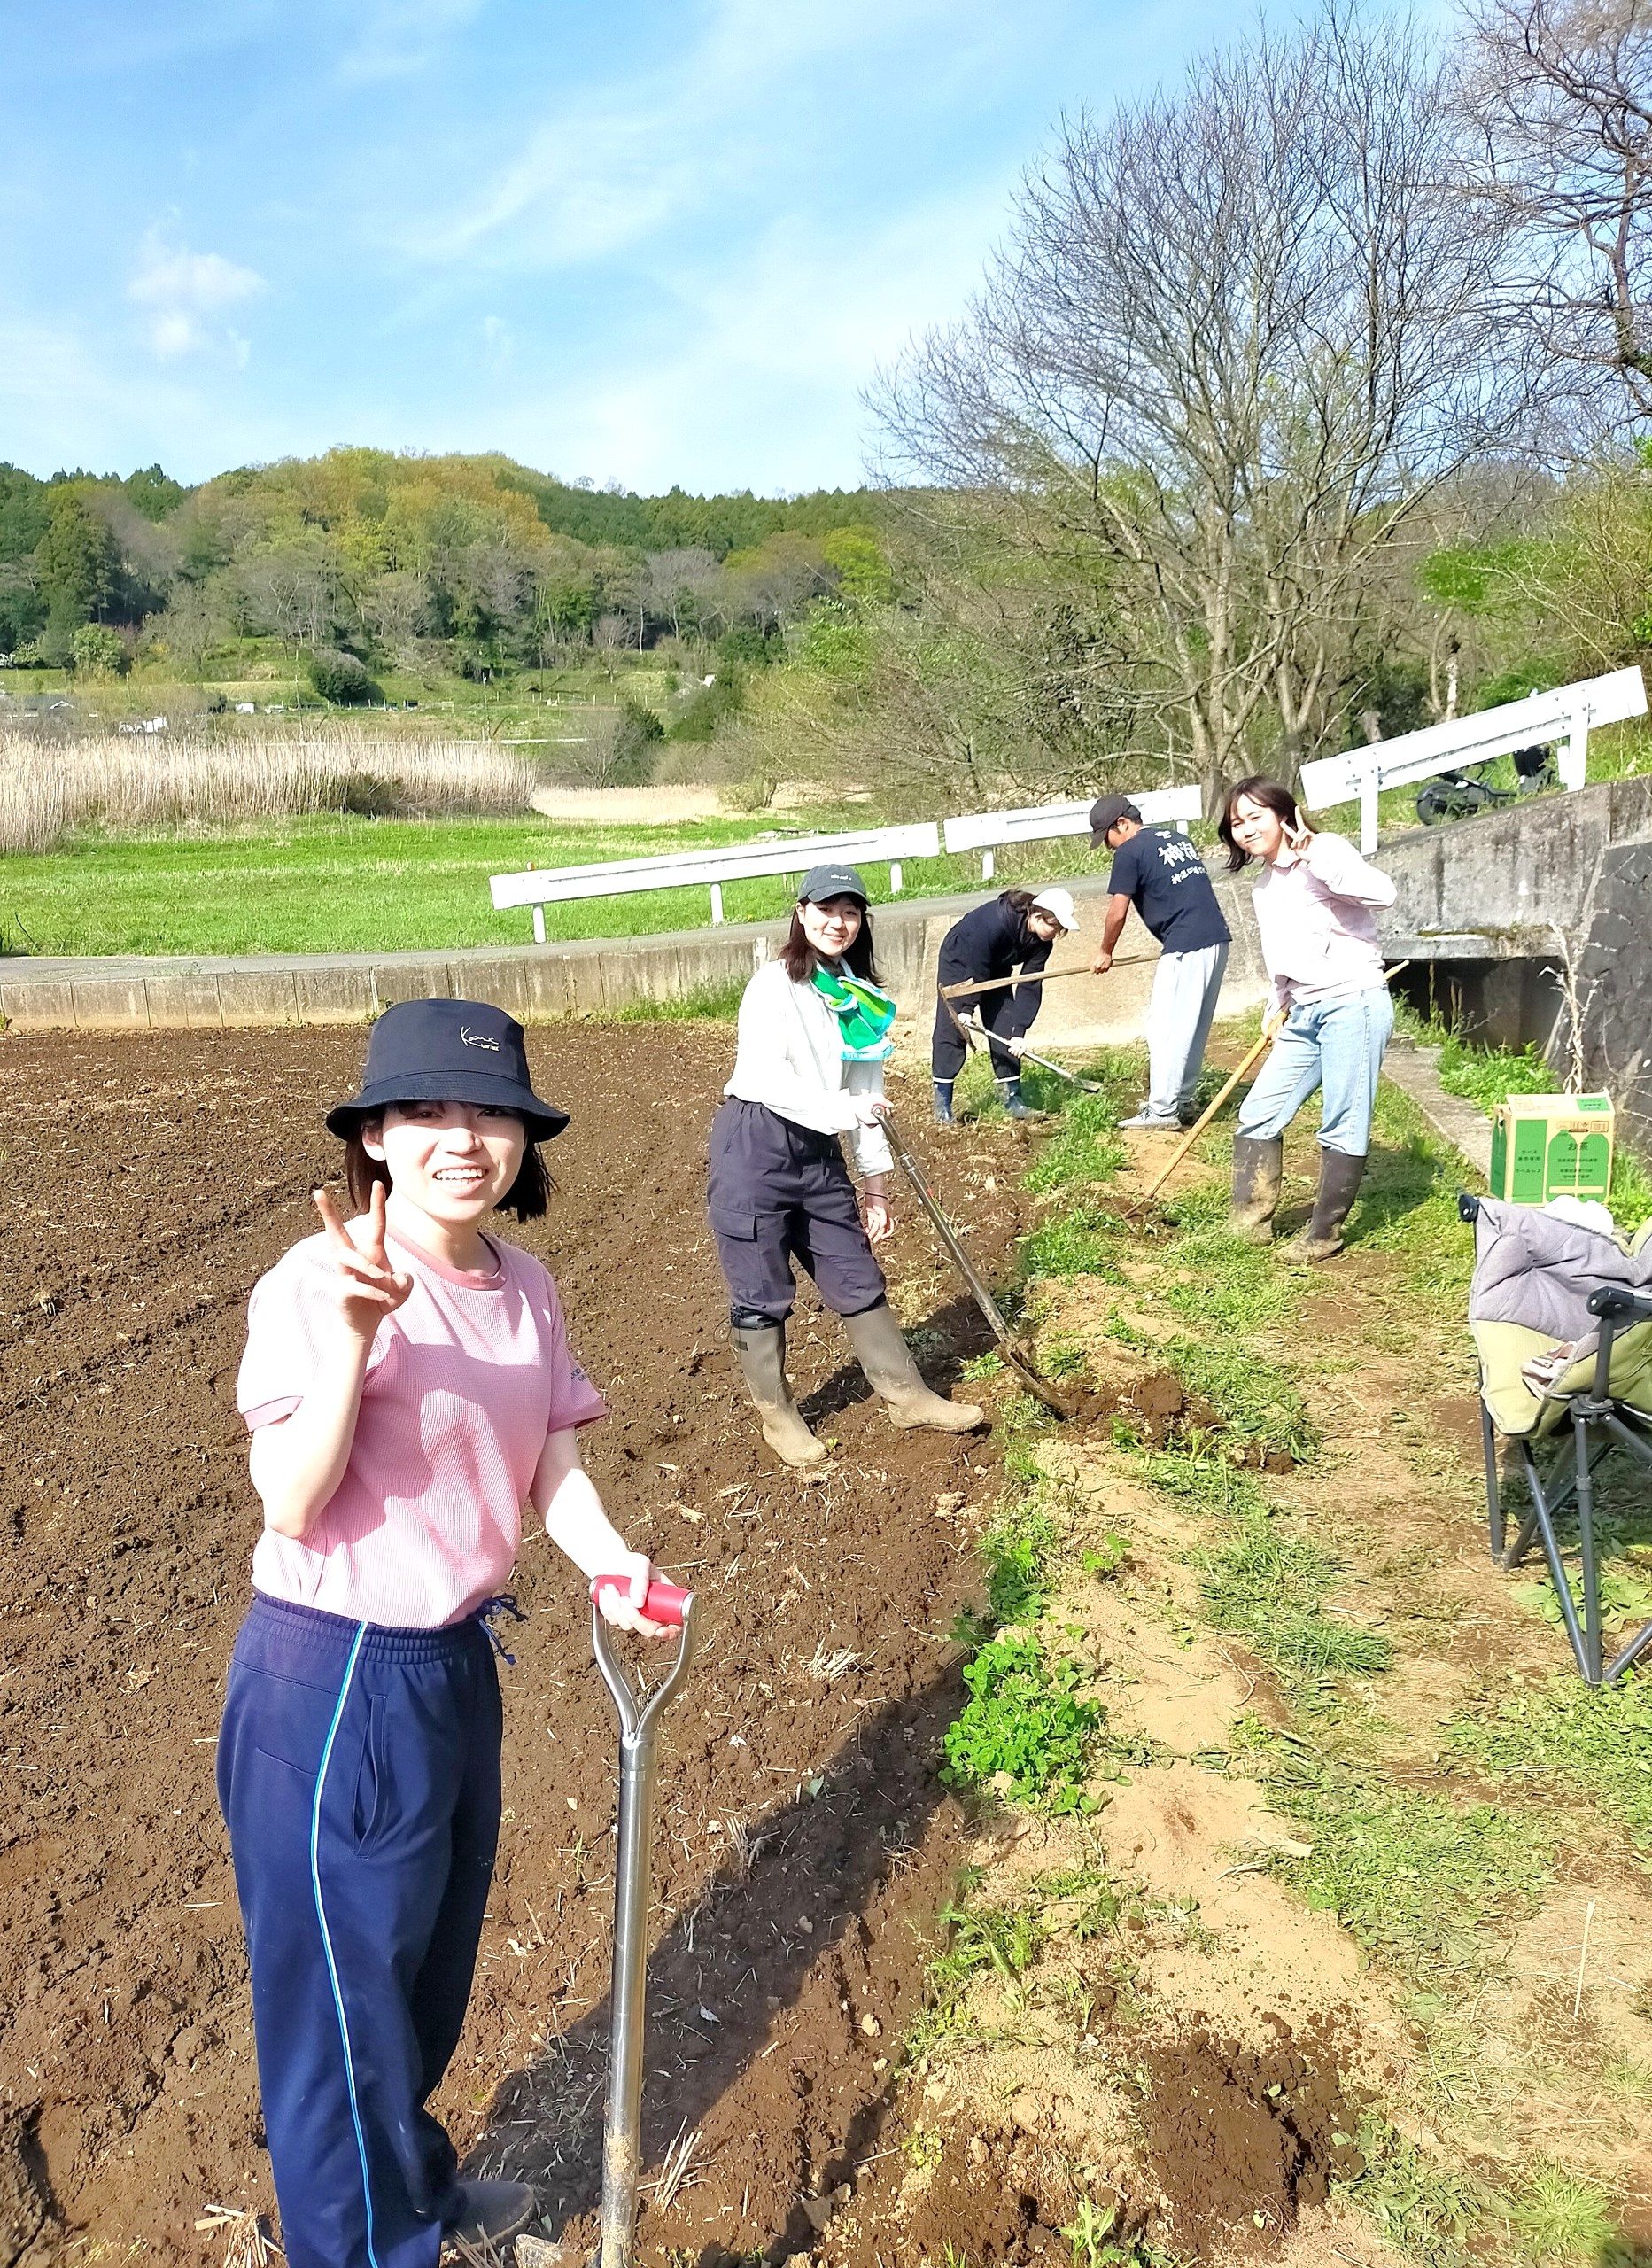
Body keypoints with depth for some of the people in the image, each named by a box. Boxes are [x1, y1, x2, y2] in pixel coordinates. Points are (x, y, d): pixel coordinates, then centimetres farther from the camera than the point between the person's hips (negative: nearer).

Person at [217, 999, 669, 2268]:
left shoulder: (526, 1289, 1)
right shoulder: (315, 1286, -20)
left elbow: (552, 1463, 4)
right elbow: (288, 1506, -23)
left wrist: (611, 1566, -14)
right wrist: (354, 1338, -35)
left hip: (458, 1663, 8)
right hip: (332, 1686, -8)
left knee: (435, 1961, 29)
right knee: (347, 1987, 13)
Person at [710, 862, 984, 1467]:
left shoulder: (861, 999, 10)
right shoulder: (775, 985, -10)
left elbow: (866, 1093, 11)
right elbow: (768, 1077, -19)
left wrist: (875, 1182, 10)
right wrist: (840, 1111, -28)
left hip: (818, 1154, 6)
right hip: (753, 1145, -6)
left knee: (857, 1278, 11)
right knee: (761, 1294, 4)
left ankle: (907, 1395, 23)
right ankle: (775, 1413, 19)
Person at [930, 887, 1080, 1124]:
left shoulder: (1042, 942, -18)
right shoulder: (996, 921, -38)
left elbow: (1030, 985, -17)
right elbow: (976, 972, -30)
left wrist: (1020, 1031, -22)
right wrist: (967, 1009, -25)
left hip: (995, 967, 6)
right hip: (959, 961, -6)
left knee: (1005, 1029, -3)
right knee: (951, 1028, -11)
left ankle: (1011, 1097, 1)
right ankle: (942, 1102, -9)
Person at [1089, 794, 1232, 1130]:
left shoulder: (1130, 852, -4)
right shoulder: (1178, 840, 20)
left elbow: (1117, 913, -3)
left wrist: (1105, 953, 14)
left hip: (1186, 949, -9)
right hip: (1217, 940, 9)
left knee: (1165, 1028, -3)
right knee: (1194, 1027, 16)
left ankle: (1162, 1111, -1)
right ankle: (1181, 1099, 24)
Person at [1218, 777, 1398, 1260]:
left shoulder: (1324, 852, -7)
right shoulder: (1264, 891, 17)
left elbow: (1381, 893, -25)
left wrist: (1314, 854, -27)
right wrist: (1278, 1009, 15)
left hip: (1354, 1002, -8)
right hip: (1304, 1014, 9)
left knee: (1343, 1128, -3)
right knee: (1258, 1116, 6)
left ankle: (1324, 1235, 6)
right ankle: (1250, 1222, 15)